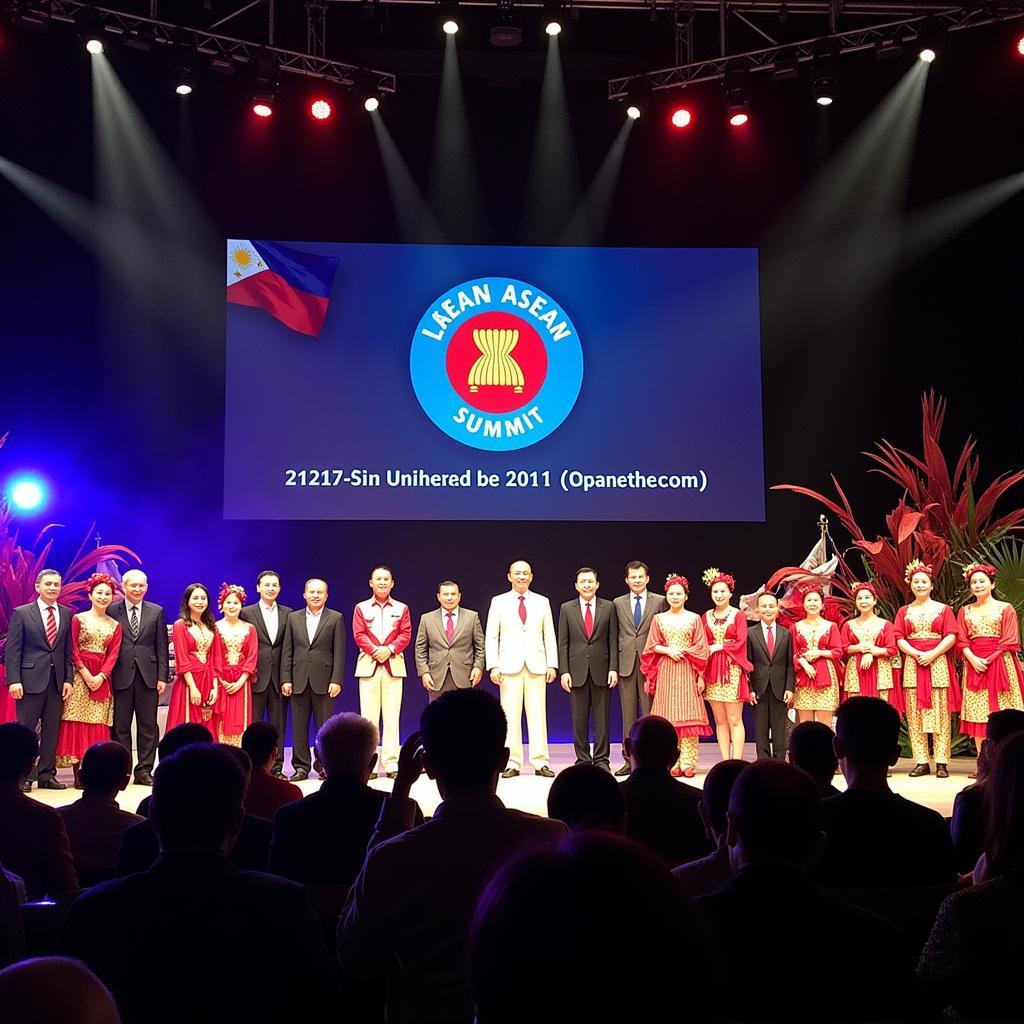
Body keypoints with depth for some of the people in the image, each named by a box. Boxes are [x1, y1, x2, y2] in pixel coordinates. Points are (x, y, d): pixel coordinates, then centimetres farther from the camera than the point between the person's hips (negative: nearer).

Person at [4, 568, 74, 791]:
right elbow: (12, 650, -3)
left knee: (52, 730, 6)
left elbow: (69, 650, 10)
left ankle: (47, 774, 13)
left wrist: (68, 679, 2)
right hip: (31, 679, -3)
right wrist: (14, 680, -11)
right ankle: (21, 776, 7)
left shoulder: (67, 614, 10)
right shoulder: (21, 613, 1)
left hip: (57, 680, 3)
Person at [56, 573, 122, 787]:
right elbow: (72, 650, -3)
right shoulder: (78, 619, 3)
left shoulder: (115, 625, 10)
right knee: (79, 720, -5)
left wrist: (101, 676, -12)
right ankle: (79, 773, -3)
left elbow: (113, 653, 3)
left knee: (98, 722, 1)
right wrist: (85, 673, -13)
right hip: (80, 675, -3)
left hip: (102, 677, 3)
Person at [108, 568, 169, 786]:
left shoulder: (156, 612, 8)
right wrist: (106, 675, -4)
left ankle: (144, 771, 11)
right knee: (120, 726, 3)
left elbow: (161, 647, 6)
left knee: (148, 725, 4)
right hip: (121, 676, -2)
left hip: (148, 676, 2)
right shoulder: (112, 611, 3)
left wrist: (162, 676, -1)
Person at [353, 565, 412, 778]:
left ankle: (391, 763, 0)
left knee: (392, 716, -2)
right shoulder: (361, 608, 11)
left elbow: (406, 634, 3)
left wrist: (389, 649, -13)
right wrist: (374, 651, -14)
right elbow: (359, 635, 1)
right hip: (368, 665, 0)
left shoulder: (401, 608, 13)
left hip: (394, 665, 1)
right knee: (368, 716, -3)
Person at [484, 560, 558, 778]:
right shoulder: (498, 602, 6)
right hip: (509, 665, -1)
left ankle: (540, 762, 4)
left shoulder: (542, 602, 10)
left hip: (536, 665, 1)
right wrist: (493, 666, -5)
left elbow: (549, 635, 10)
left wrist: (552, 664, 2)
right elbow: (491, 636, 4)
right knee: (510, 714, -1)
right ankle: (512, 763, 4)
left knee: (537, 713, 0)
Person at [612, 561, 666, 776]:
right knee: (628, 714, 5)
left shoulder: (659, 601, 5)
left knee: (650, 713, -1)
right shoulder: (618, 603, 11)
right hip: (626, 663, 2)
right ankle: (630, 760, 10)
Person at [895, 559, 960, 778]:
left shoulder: (943, 609, 9)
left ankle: (942, 762, -3)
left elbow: (951, 637, -1)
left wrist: (932, 654, -13)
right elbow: (899, 639, 5)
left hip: (938, 663, -2)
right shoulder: (904, 611, 14)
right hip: (912, 664, 2)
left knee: (940, 714, -5)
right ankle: (921, 762, 1)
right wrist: (916, 654, -11)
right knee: (914, 715, -1)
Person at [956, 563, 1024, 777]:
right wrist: (973, 659, -10)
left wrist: (989, 659, -12)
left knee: (1001, 714, -7)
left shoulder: (1005, 608, 3)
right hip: (974, 665, 3)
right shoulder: (965, 611, 14)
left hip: (999, 663, -3)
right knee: (977, 714, -1)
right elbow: (961, 640, 7)